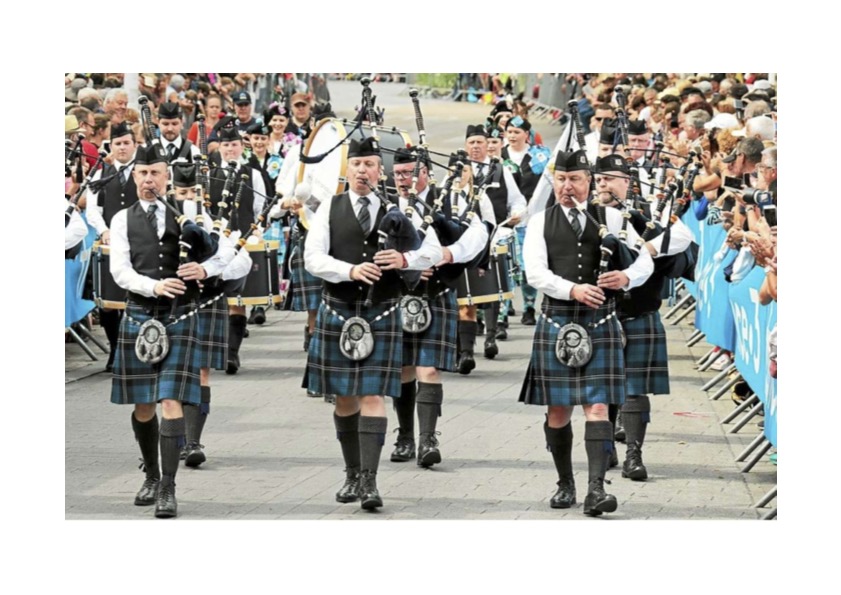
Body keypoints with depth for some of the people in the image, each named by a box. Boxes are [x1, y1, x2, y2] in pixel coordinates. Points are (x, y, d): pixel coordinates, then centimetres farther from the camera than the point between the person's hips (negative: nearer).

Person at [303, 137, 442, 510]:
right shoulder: (329, 211, 5)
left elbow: (433, 251, 3)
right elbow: (313, 258, -6)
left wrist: (405, 259, -18)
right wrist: (350, 270, -23)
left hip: (382, 314, -1)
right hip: (338, 312, 1)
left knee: (373, 396, -8)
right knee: (344, 397, 8)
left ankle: (369, 481, -12)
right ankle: (353, 475, 21)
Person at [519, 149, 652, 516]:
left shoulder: (610, 218, 8)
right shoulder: (540, 223, 7)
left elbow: (645, 260, 6)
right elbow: (536, 272, -6)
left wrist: (627, 277, -16)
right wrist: (573, 290, -23)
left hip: (600, 323, -1)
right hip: (556, 322, 1)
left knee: (597, 406, -9)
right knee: (558, 409, 7)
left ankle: (596, 489, -16)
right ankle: (565, 484, 21)